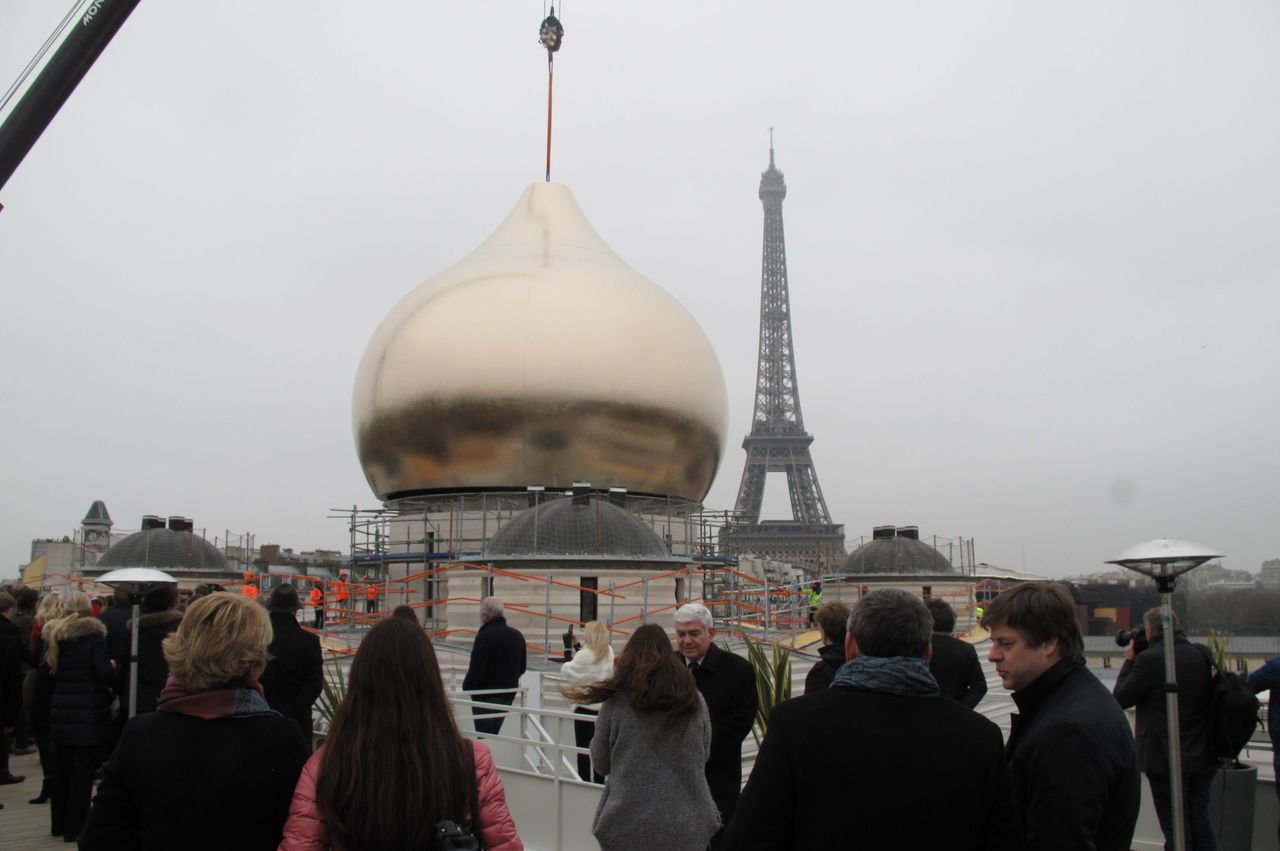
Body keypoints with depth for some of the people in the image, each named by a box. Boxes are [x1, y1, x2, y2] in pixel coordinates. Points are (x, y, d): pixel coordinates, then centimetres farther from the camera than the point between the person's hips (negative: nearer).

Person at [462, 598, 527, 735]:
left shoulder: (484, 637, -18)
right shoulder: (517, 635, 5)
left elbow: (476, 669, -18)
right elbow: (521, 668, 13)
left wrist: (466, 687, -2)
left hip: (486, 697, -7)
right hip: (508, 695, 7)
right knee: (494, 735, 17)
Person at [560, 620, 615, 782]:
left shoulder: (584, 655, -16)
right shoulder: (609, 654, 4)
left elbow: (567, 671, -9)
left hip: (585, 706, -6)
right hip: (604, 706, 6)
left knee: (583, 749, 1)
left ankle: (584, 781, 2)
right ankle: (599, 781, 16)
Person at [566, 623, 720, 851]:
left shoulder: (616, 702, -8)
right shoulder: (694, 701, 0)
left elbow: (601, 763, 0)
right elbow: (704, 756, 11)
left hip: (628, 825, -2)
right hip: (686, 827, 2)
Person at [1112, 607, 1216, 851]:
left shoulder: (1149, 659, -17)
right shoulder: (1201, 655, 3)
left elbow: (1121, 699, -8)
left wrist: (1129, 660, 3)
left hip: (1166, 757, -6)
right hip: (1203, 757, 6)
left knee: (1176, 830, 2)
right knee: (1200, 823, 17)